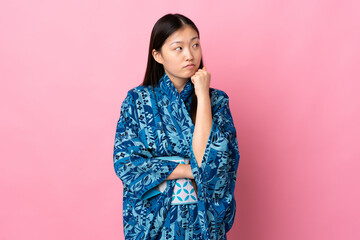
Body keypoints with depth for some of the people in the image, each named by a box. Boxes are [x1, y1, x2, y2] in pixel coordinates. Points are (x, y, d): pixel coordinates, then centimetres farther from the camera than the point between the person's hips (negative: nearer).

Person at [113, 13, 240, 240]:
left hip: (203, 219, 1)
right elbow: (126, 164, -13)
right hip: (151, 218, 0)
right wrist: (190, 170, -15)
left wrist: (202, 94, -18)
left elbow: (209, 159, -18)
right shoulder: (137, 100, -6)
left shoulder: (216, 100, -5)